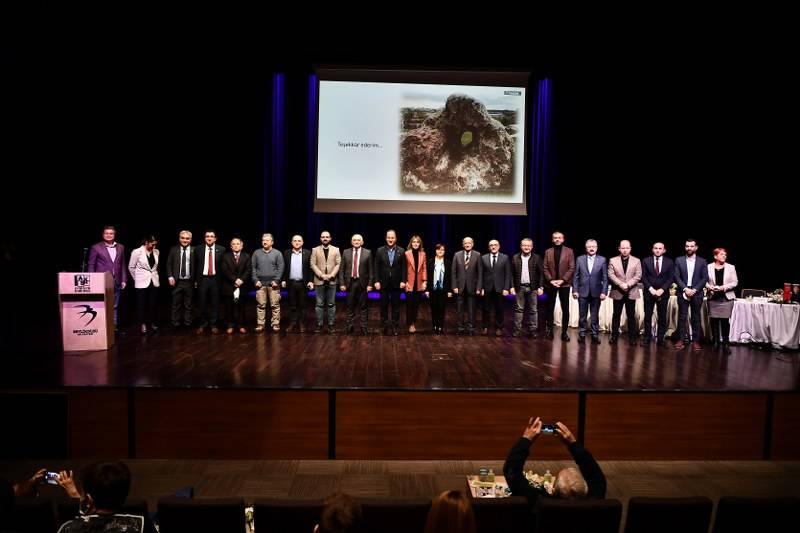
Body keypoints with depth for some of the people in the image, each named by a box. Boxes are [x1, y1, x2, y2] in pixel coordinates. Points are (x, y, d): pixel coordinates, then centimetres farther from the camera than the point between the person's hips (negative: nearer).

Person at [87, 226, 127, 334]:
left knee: (115, 306, 9)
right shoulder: (96, 248, -1)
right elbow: (91, 265, 1)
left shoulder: (120, 247, 9)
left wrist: (124, 280, 7)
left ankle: (115, 327, 16)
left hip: (116, 282, 4)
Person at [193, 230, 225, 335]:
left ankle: (213, 325, 16)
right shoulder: (198, 249, 3)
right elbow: (195, 266, 7)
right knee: (202, 303, 7)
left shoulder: (221, 250, -1)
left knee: (215, 303, 5)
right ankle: (202, 325, 20)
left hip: (215, 279, -1)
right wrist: (195, 280, 4)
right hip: (202, 279, 1)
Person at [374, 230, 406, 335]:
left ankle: (394, 326, 13)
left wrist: (403, 281, -7)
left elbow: (404, 267, 0)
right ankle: (385, 325, 16)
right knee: (384, 306, 6)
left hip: (396, 283, 0)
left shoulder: (401, 251, 1)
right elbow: (376, 267, 0)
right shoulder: (380, 251, 1)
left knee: (396, 306, 5)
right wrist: (377, 281, -6)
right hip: (384, 283, 0)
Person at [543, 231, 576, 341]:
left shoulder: (569, 251, 2)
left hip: (564, 284, -1)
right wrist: (551, 280, -10)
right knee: (550, 308, 6)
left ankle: (564, 332, 6)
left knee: (565, 309, -1)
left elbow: (571, 268, -3)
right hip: (551, 284, 1)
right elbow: (545, 268, 3)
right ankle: (549, 330, 14)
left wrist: (562, 280, -13)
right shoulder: (548, 252, 7)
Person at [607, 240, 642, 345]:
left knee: (631, 316, 3)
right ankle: (614, 336, 12)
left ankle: (632, 337, 9)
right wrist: (621, 284, -16)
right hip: (617, 292, 0)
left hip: (631, 292, 0)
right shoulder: (613, 260, 4)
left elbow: (638, 276, -3)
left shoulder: (636, 261, 5)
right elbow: (611, 275, -4)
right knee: (616, 315, 5)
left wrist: (628, 284, -16)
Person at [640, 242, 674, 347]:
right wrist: (651, 289, -11)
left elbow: (671, 278, 1)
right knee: (647, 316, 2)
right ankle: (647, 338, 7)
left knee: (662, 317, 1)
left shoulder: (669, 262, 5)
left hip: (663, 293, 0)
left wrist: (662, 289, -11)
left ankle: (660, 339, 7)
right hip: (649, 292, 0)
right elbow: (643, 277, 1)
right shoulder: (646, 261, 4)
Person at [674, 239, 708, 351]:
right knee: (682, 317, 0)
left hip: (696, 293, 0)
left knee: (696, 318, 3)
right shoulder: (679, 260, 7)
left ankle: (695, 341, 6)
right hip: (683, 293, 0)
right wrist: (685, 289, -11)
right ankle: (681, 340, 4)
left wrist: (694, 290, -10)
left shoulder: (702, 261, 7)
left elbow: (705, 278, 1)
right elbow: (677, 277, 1)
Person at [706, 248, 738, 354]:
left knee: (725, 320, -6)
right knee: (714, 320, 2)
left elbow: (735, 282, 2)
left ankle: (725, 344, 0)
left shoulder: (731, 267, 4)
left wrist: (724, 287, -12)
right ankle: (716, 342, 14)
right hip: (713, 297, 1)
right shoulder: (709, 267, 3)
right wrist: (710, 287, -12)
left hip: (726, 297, 0)